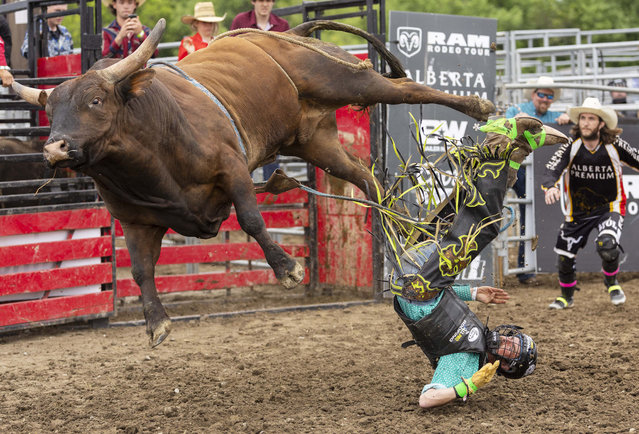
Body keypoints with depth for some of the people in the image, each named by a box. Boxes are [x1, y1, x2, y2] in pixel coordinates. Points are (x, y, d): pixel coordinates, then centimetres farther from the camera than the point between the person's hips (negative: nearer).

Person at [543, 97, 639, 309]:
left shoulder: (615, 146, -14)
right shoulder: (571, 147, -14)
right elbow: (551, 170, -25)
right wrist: (551, 187, -47)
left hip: (609, 208, -2)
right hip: (578, 211, 2)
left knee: (607, 246, -29)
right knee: (564, 257, 7)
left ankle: (612, 283, 4)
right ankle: (566, 296, 38)